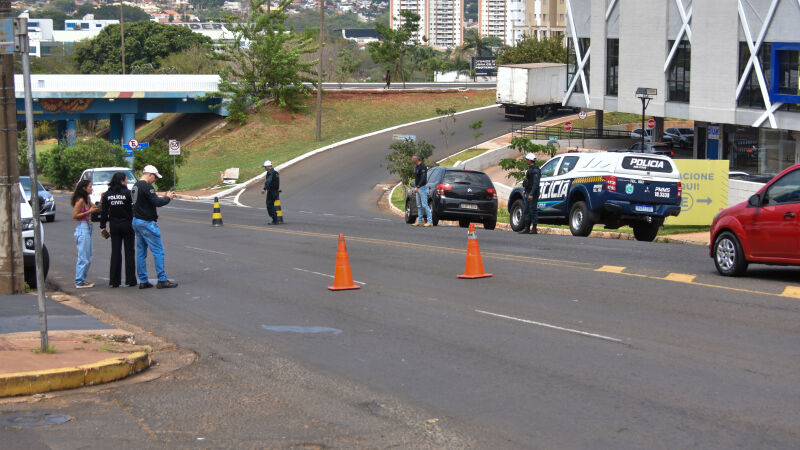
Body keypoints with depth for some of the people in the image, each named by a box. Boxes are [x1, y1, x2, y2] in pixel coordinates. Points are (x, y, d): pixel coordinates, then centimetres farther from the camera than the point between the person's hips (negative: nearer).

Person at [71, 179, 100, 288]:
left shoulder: (86, 200, 14)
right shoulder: (80, 200, -13)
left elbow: (97, 208, 14)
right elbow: (75, 215, -17)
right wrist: (89, 211, -17)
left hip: (87, 229, 10)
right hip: (82, 229, -10)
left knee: (88, 258, 13)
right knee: (83, 258, -7)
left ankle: (82, 280, 19)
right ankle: (79, 282, -3)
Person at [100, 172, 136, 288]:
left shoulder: (107, 195, 0)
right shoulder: (128, 193, -11)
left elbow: (104, 212, 2)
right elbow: (134, 209, -9)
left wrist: (103, 227, 8)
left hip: (114, 226, 3)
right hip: (127, 225, -3)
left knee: (115, 252, 7)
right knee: (129, 252, 6)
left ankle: (114, 281, 5)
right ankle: (130, 280, 6)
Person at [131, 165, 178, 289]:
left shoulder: (136, 186, 14)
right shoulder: (147, 186, -16)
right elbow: (156, 202, -21)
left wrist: (163, 197, 11)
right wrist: (167, 198, -4)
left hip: (136, 221, 10)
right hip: (147, 223, -10)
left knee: (141, 252, 11)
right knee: (158, 251, -5)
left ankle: (143, 281, 12)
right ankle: (162, 280, -5)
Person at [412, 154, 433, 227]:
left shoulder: (422, 167, -15)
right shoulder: (416, 167, 16)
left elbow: (423, 179, -23)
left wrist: (417, 187, -29)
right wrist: (415, 187, 21)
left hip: (422, 187, -10)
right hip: (418, 188, 10)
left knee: (424, 205, -12)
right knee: (419, 205, 10)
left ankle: (430, 221, -12)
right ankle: (419, 221, 14)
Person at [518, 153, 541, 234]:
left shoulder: (535, 170, -16)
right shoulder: (530, 169, 16)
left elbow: (536, 183, -21)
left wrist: (531, 194, -24)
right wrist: (524, 190, 21)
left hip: (533, 194, -10)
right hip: (528, 193, 10)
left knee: (533, 211, -6)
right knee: (527, 210, 11)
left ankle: (534, 229, -3)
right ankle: (527, 228, 14)